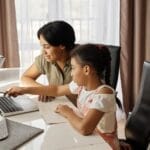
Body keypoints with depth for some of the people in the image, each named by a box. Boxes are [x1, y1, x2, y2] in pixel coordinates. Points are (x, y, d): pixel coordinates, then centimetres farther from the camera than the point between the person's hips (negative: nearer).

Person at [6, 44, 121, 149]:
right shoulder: (82, 84, -2)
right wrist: (25, 90, 12)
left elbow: (84, 128, -36)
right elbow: (57, 90, 13)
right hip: (85, 139, 6)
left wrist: (68, 113, -17)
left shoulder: (104, 94, -26)